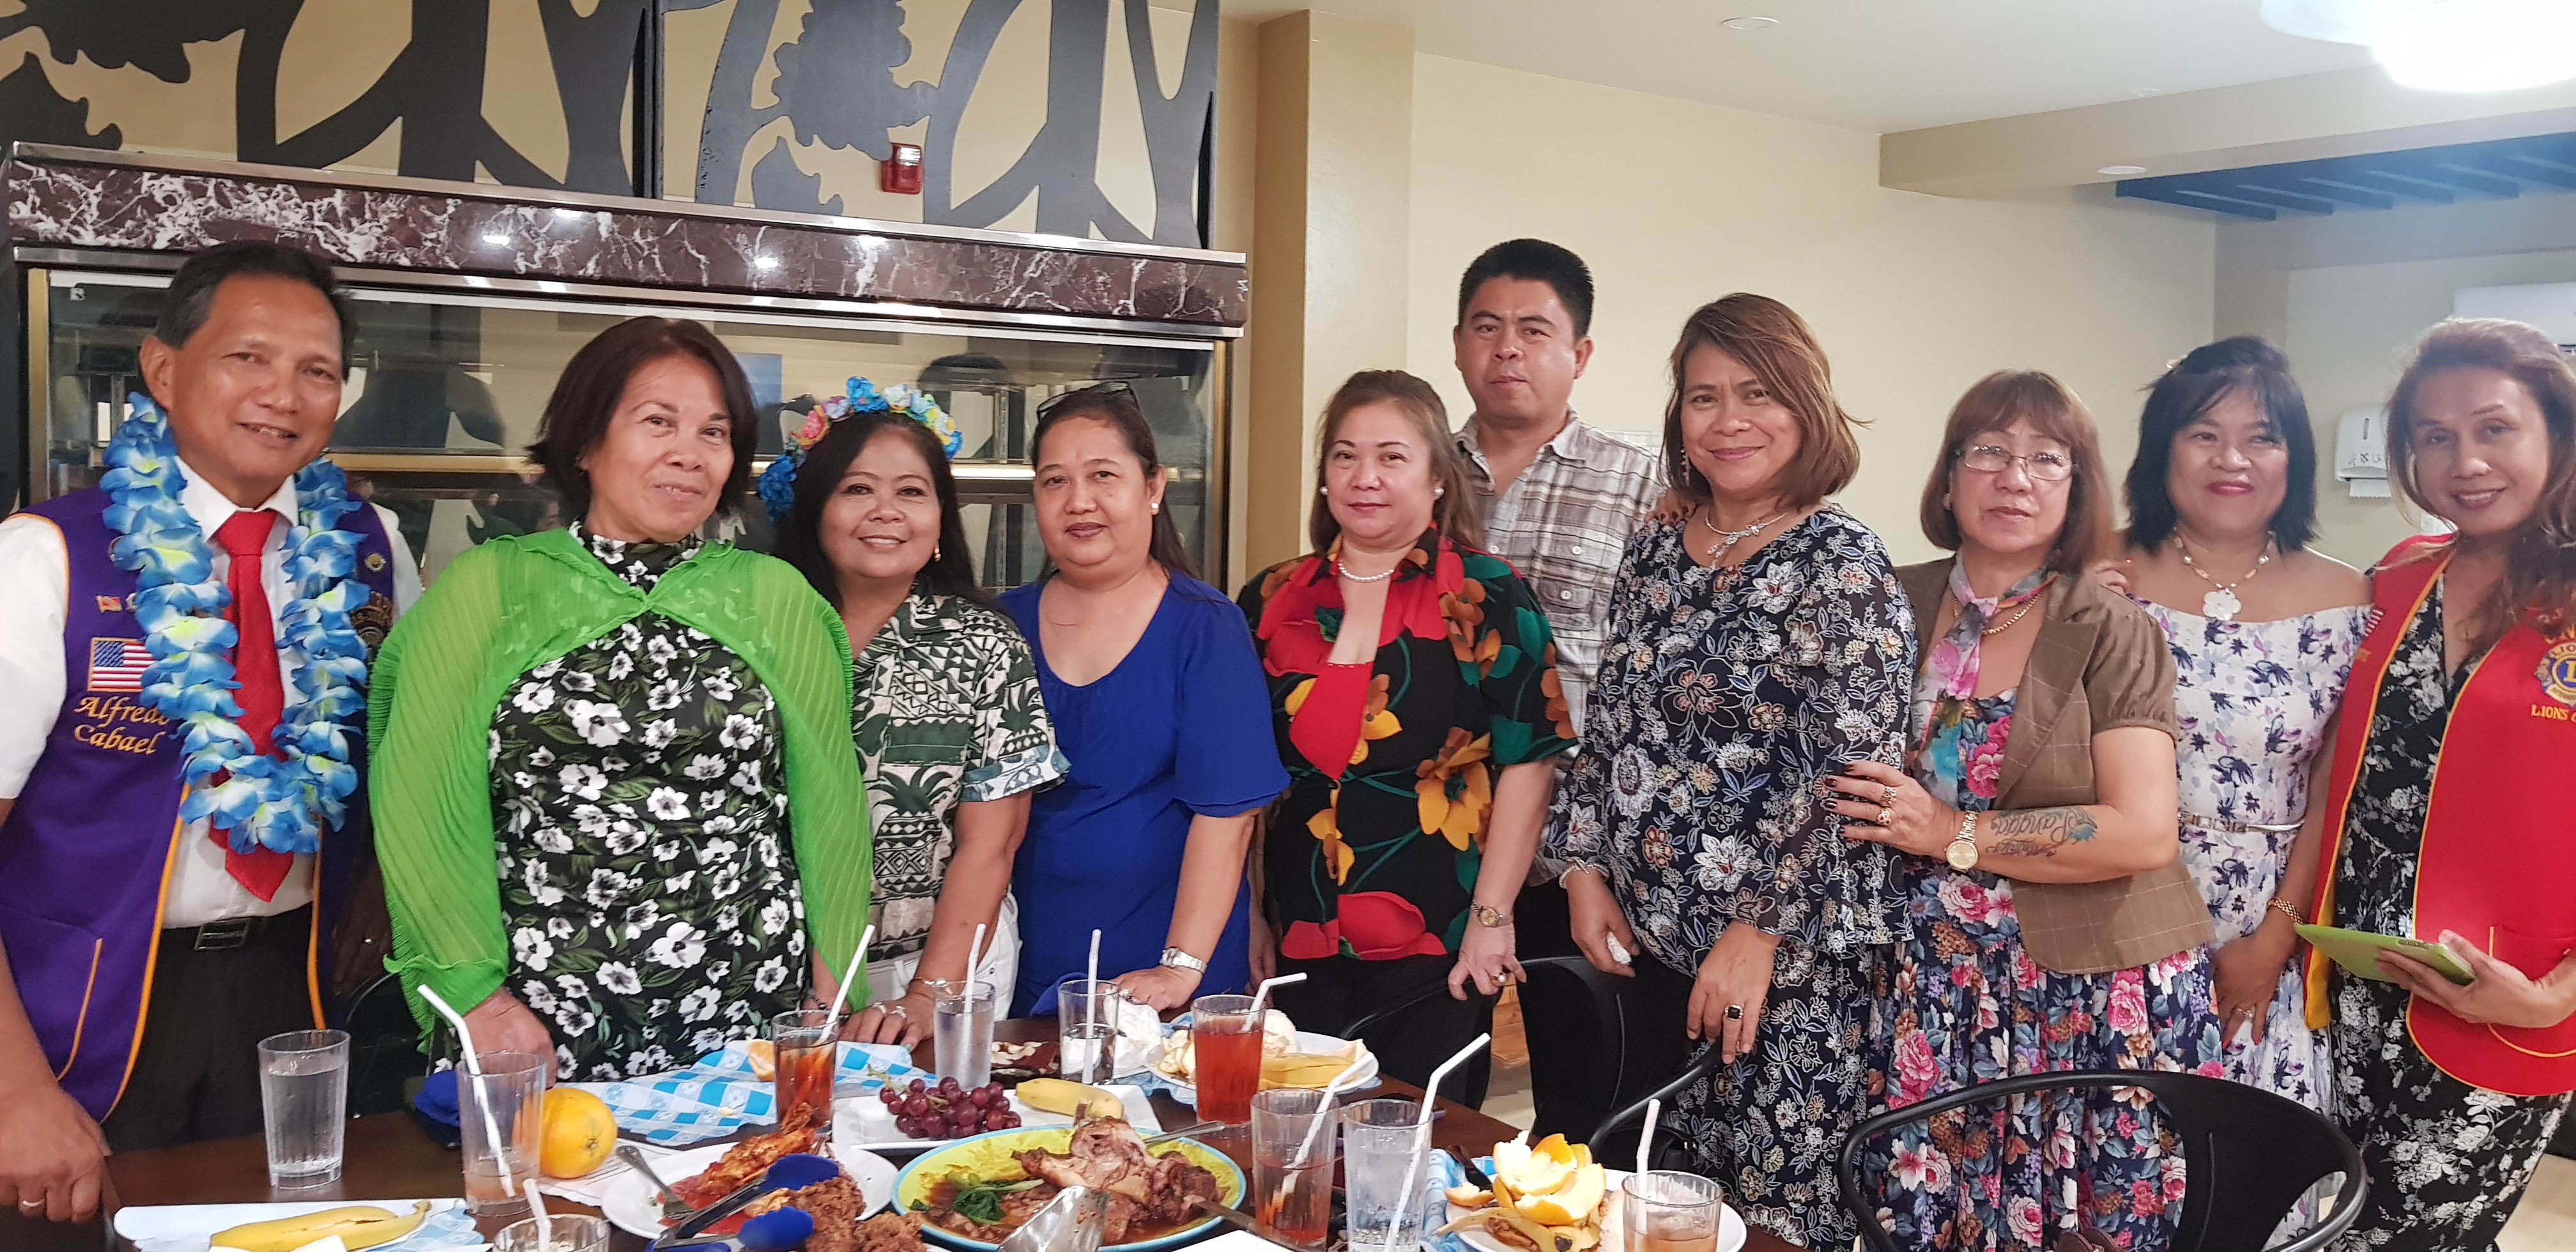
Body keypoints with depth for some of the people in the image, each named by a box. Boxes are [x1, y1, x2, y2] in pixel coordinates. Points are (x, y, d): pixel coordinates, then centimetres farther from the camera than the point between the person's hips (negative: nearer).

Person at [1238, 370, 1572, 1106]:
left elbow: (1527, 765, -7)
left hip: (1438, 947, -4)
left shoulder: (1487, 598, -4)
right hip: (1301, 941, 4)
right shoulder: (1272, 601, 7)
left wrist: (1491, 919, -11)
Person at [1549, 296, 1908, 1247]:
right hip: (1640, 944, 6)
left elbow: (1853, 775, -15)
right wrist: (1586, 869, 4)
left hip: (1788, 963, -6)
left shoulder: (1844, 568, -10)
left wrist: (1760, 930, -17)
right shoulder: (1654, 552, 10)